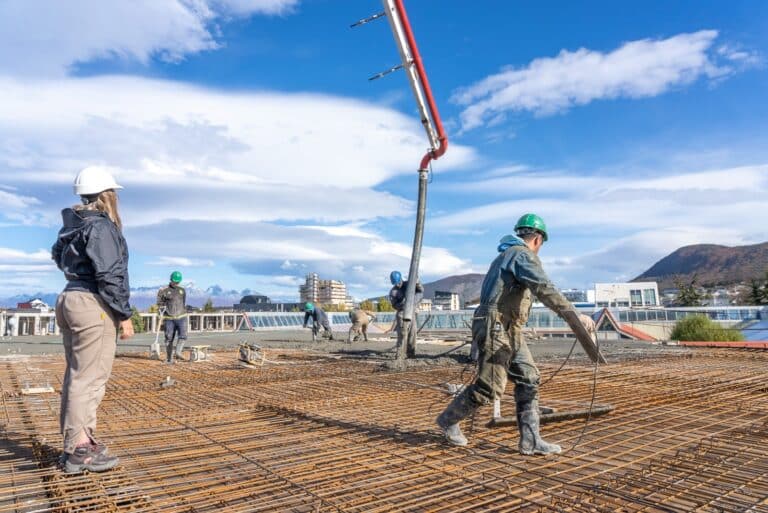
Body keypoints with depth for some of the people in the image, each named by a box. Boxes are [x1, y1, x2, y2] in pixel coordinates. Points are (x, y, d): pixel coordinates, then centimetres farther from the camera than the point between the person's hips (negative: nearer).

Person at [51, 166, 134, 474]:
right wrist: (124, 315, -15)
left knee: (76, 375, 14)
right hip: (94, 304, -10)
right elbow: (109, 275, -18)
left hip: (70, 299, 10)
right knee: (90, 378, -6)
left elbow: (58, 255, 30)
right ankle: (80, 450, -2)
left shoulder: (72, 225, 16)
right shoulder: (102, 226, -13)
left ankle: (74, 442, 23)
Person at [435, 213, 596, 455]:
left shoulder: (506, 255, 22)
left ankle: (530, 440, 6)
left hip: (508, 331, 10)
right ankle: (448, 419, 15)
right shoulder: (524, 255, -10)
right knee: (490, 387, -4)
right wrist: (574, 315, -27)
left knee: (528, 380, 5)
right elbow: (545, 289, -25)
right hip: (497, 328, -10)